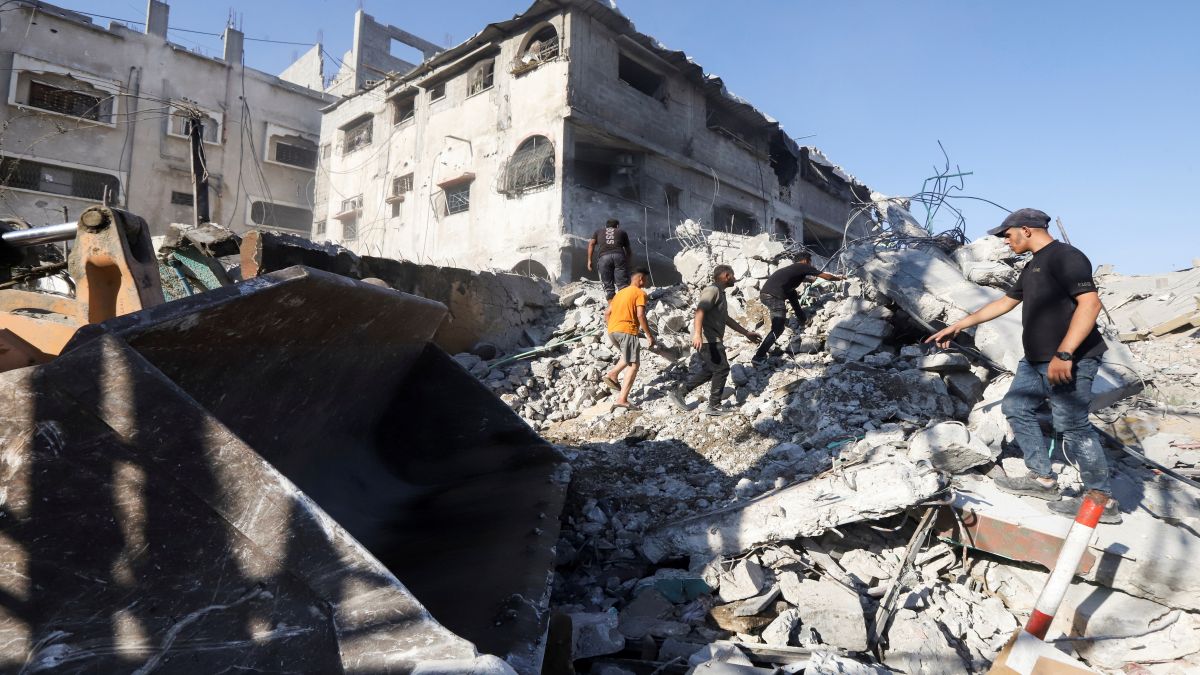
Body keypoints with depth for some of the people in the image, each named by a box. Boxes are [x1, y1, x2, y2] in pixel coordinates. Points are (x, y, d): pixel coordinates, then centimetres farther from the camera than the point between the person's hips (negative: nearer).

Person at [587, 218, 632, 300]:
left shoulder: (598, 231, 29)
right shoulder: (622, 232, 28)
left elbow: (591, 243, 13)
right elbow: (628, 249, 31)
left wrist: (589, 260, 10)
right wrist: (628, 260, 46)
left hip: (604, 257, 1)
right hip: (619, 255, 0)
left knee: (608, 285, 5)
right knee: (623, 284, -3)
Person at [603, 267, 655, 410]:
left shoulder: (620, 292, 24)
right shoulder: (640, 293, 2)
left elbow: (607, 313, 22)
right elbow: (640, 315, -11)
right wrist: (650, 336, -9)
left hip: (612, 331, 8)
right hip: (626, 331, -8)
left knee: (628, 357, 29)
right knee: (634, 365, -5)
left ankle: (612, 375, 10)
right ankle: (622, 399, -15)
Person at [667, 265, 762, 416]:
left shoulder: (720, 293, 22)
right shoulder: (712, 290, -12)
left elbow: (726, 319, 30)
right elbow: (700, 311, -27)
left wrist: (746, 333, 32)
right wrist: (697, 334, -40)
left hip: (712, 340, 10)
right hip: (707, 340, -10)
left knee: (708, 371, 15)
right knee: (721, 369, -3)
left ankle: (678, 393, 19)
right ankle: (714, 406, 5)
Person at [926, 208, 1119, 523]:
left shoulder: (1065, 256, -11)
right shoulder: (1033, 267, 19)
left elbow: (1090, 303, -21)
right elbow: (1004, 303, 27)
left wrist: (1063, 354, -27)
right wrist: (958, 326, 27)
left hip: (1069, 360, -10)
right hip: (1036, 359, 10)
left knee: (1072, 425, -7)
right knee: (1016, 407, 13)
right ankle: (1043, 479, 21)